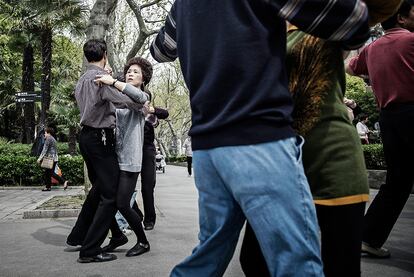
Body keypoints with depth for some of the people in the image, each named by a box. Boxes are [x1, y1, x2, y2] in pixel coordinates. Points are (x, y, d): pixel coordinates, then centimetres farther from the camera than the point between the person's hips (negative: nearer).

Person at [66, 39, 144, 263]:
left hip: (86, 136, 10)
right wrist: (144, 106, -7)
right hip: (100, 138, -10)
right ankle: (90, 250, -7)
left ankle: (78, 236, 29)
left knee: (98, 187, 22)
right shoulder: (100, 77, -13)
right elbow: (121, 100, -21)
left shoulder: (81, 80, 17)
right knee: (110, 194, -7)